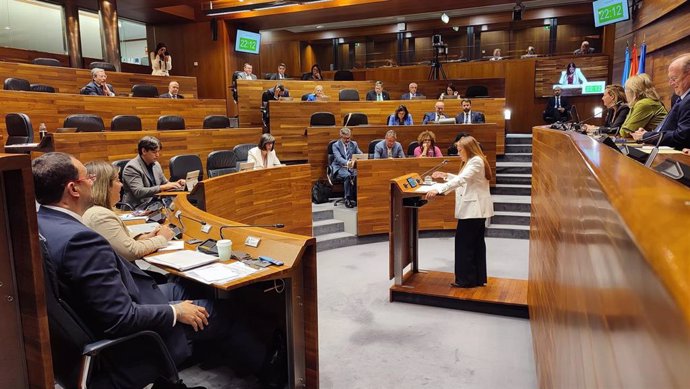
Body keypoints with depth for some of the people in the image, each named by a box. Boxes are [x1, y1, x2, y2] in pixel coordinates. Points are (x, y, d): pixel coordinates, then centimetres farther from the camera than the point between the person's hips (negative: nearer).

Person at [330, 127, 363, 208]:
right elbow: (338, 158, -17)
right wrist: (347, 163, -38)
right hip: (339, 168, -3)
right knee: (347, 176, -35)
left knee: (357, 175, -30)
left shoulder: (354, 144, 13)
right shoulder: (336, 145, 0)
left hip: (351, 167, 3)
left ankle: (356, 198, -20)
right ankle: (348, 199, -27)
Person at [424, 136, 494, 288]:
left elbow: (461, 180, -29)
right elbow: (463, 180, 27)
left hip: (474, 209, -11)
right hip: (475, 209, 11)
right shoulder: (472, 161, 18)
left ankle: (466, 279, 1)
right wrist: (446, 175, 19)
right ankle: (478, 278, 20)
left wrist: (438, 189, -36)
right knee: (476, 243, 13)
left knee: (464, 242, -6)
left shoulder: (476, 161, -16)